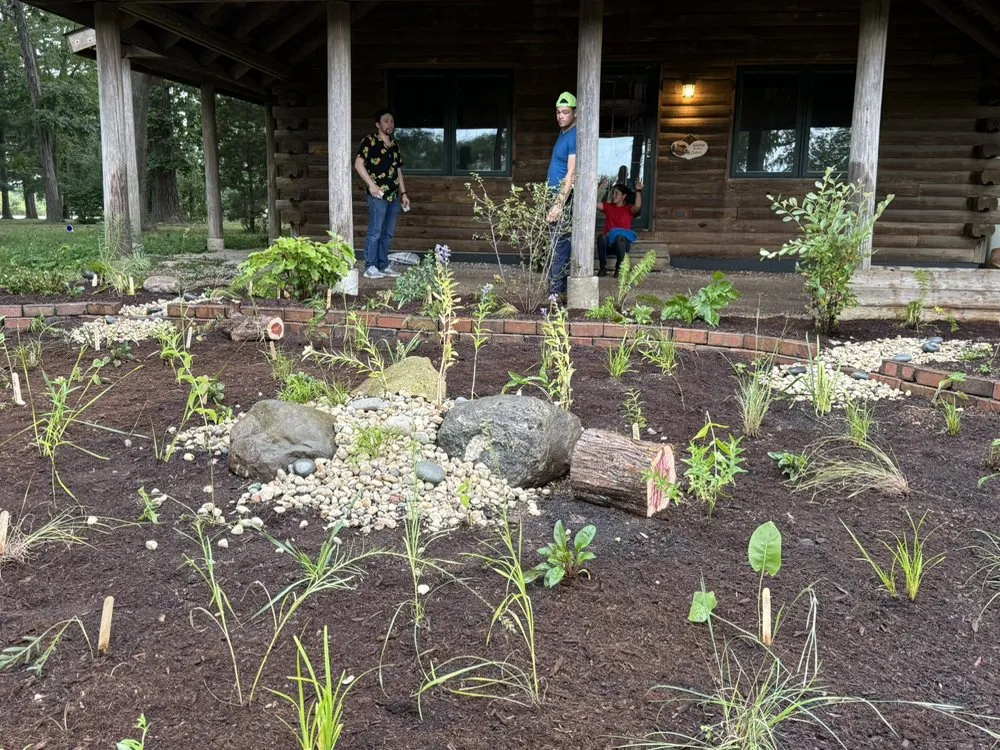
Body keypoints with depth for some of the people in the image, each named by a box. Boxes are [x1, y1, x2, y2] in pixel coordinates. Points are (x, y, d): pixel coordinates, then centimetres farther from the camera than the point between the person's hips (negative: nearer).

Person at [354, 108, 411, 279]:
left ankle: (383, 265, 18)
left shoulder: (395, 145, 18)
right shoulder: (370, 140, -3)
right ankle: (371, 267, -1)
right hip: (378, 194, -7)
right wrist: (371, 184, -17)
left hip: (394, 195, 7)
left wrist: (403, 193, 17)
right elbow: (358, 164, -9)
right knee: (375, 232, -6)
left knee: (388, 233, 10)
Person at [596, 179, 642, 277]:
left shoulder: (629, 209, 9)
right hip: (608, 241, 2)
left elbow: (637, 206, -14)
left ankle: (619, 269, -26)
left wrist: (638, 191, -17)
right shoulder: (608, 207, 17)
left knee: (620, 238, -39)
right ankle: (603, 268, -26)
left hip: (623, 242, -2)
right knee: (601, 237, -34)